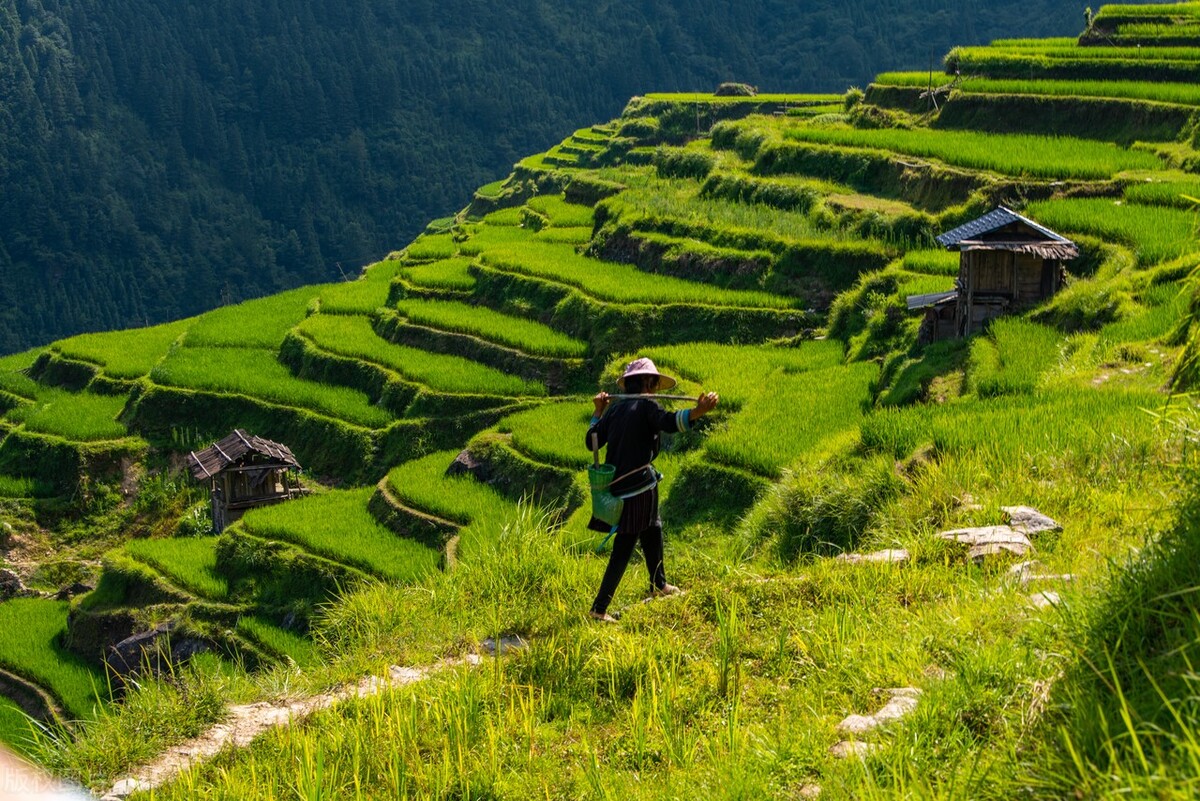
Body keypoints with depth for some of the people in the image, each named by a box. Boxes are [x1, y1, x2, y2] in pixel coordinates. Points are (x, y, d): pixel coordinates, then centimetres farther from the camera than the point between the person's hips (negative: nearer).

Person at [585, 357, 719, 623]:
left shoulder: (615, 410, 11)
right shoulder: (646, 406, -9)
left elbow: (592, 440, 17)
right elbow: (668, 422, -31)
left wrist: (598, 411, 30)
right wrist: (699, 411, -46)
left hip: (616, 485, 8)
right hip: (638, 484, -8)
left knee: (652, 530, 28)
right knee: (623, 549, -2)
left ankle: (659, 584, 46)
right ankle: (599, 607, -3)